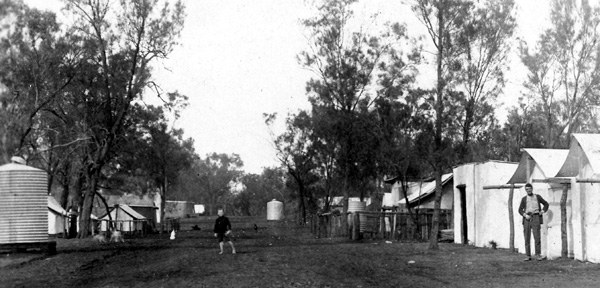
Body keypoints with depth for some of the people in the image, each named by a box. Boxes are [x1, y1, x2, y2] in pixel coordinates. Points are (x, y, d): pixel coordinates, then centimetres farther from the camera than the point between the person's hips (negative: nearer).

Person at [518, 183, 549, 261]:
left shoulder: (538, 197, 11)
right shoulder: (524, 199, 12)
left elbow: (546, 204, 19)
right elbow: (520, 210, 8)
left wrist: (542, 211, 3)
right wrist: (525, 215, -10)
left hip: (535, 218, -1)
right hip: (527, 219, 1)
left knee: (537, 237, -11)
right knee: (527, 238, -1)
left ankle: (538, 255, -4)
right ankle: (528, 256, 4)